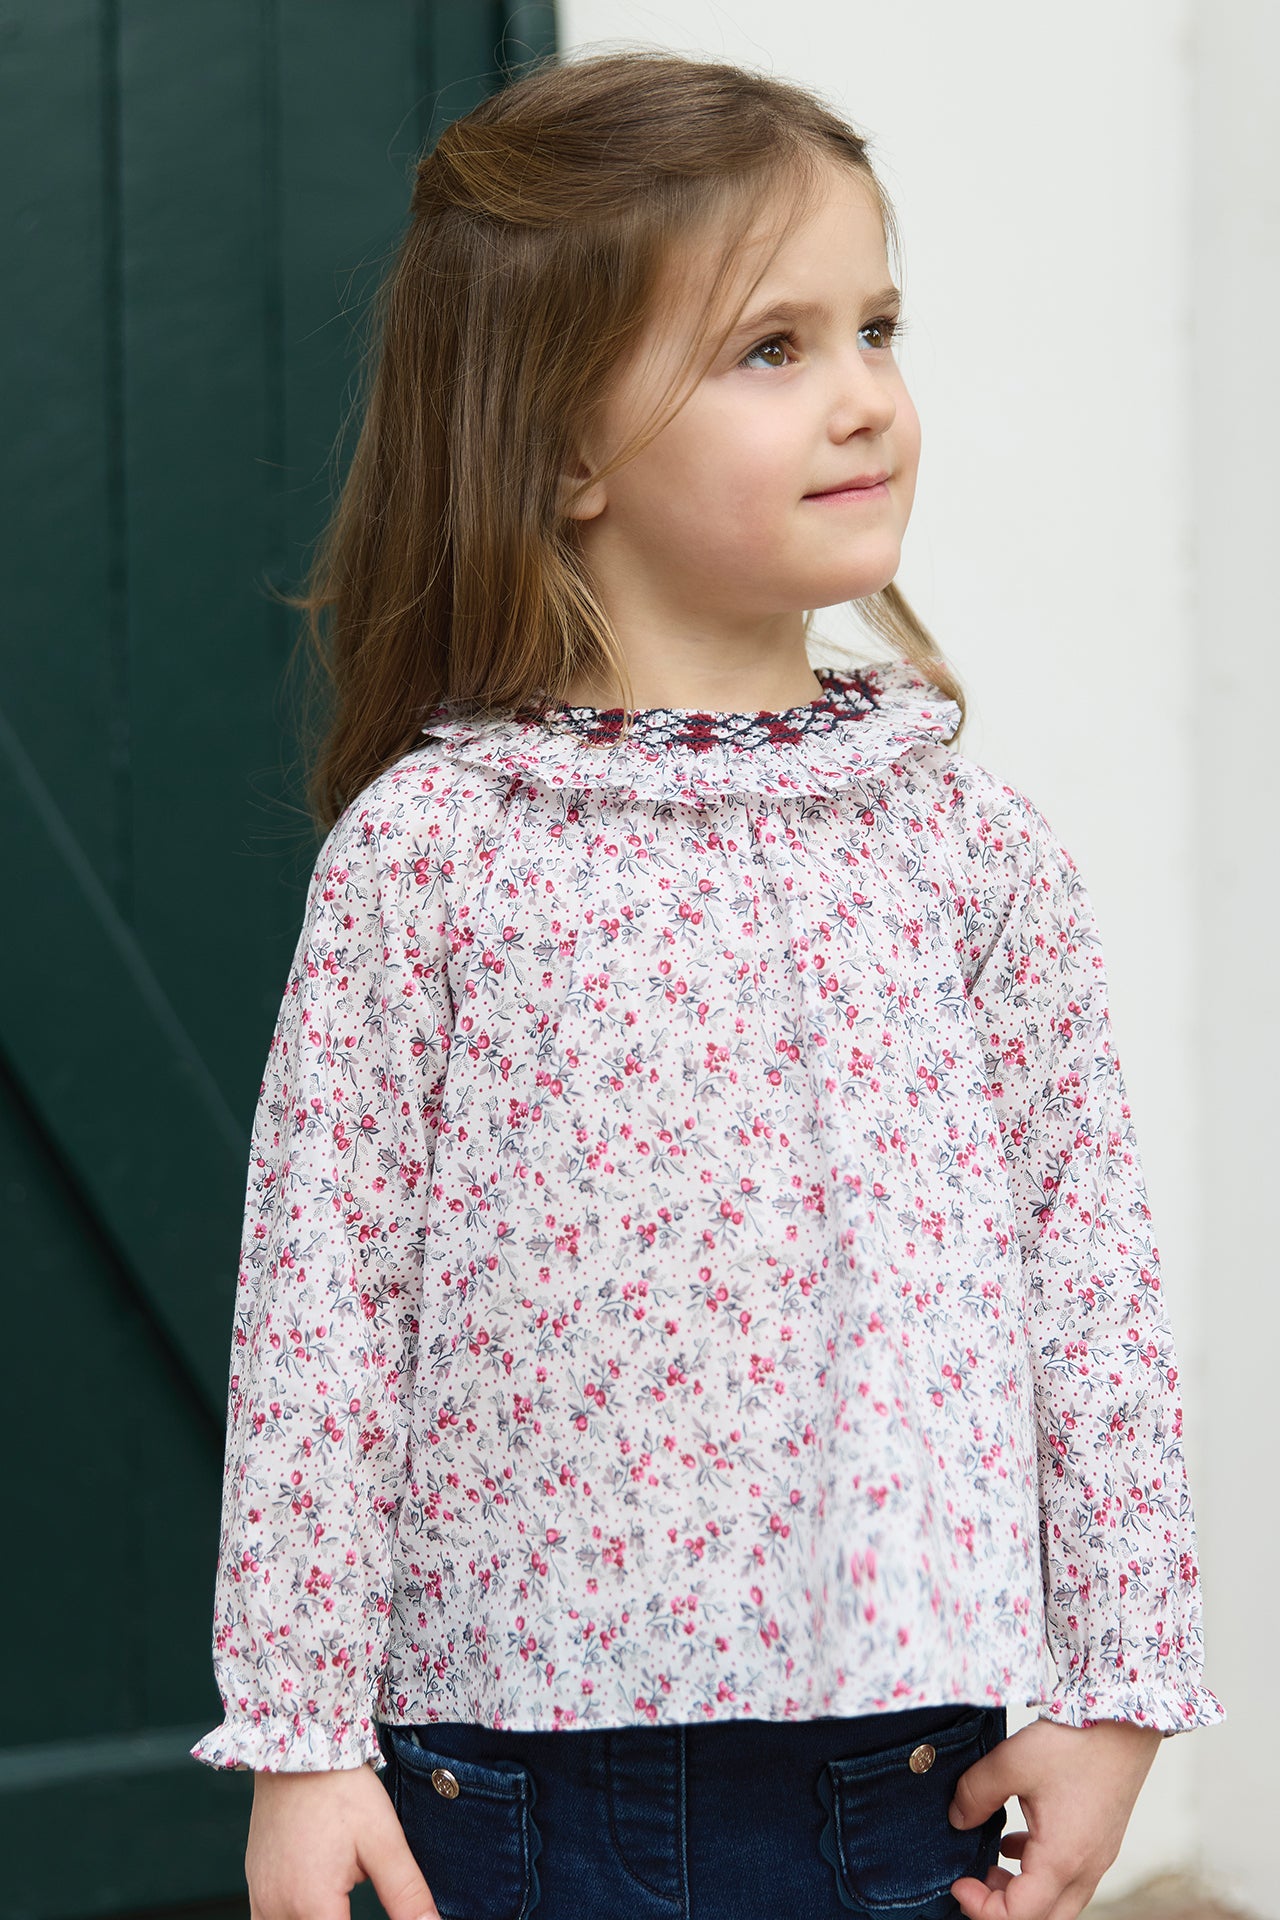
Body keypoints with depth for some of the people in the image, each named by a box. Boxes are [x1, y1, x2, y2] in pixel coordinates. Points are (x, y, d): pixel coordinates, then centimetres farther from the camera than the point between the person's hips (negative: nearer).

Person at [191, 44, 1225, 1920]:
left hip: (905, 1759, 2)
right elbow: (322, 1294, -3)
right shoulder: (426, 849, -5)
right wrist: (300, 1734, -4)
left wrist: (1117, 1689, 2)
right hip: (522, 1756, -2)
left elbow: (1094, 1278, 4)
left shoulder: (972, 850, 2)